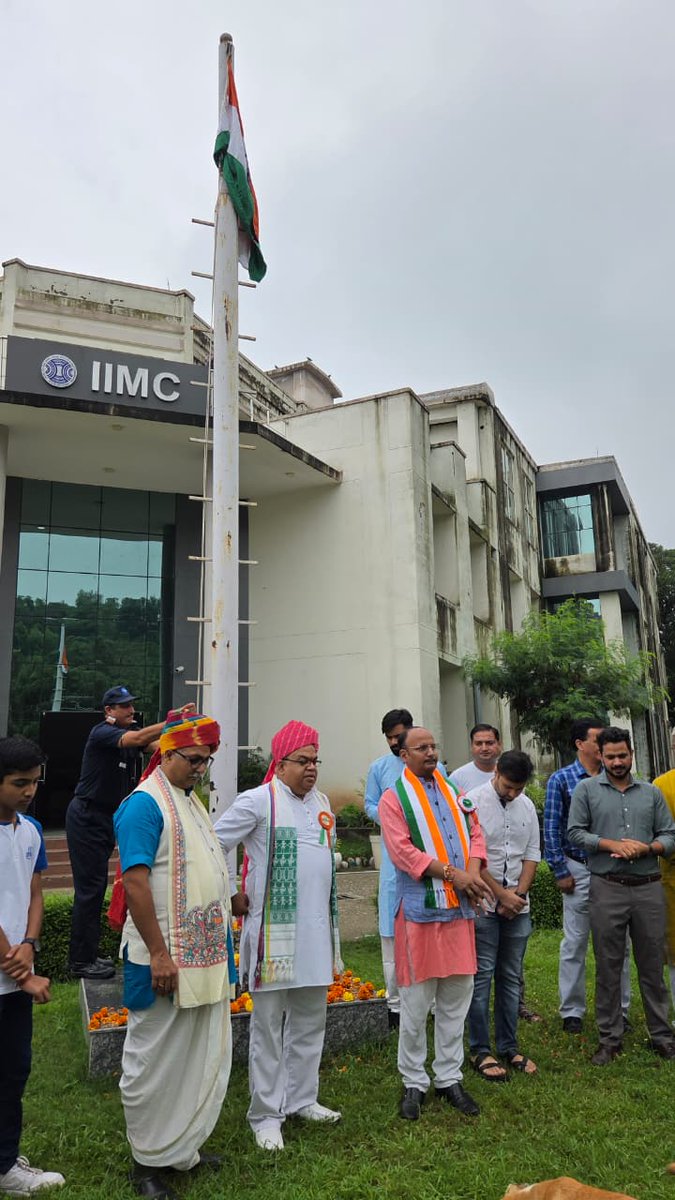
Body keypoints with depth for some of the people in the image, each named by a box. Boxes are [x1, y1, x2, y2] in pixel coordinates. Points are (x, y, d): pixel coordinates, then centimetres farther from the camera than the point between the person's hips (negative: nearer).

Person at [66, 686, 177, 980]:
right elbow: (137, 738, -33)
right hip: (87, 817, -9)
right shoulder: (102, 732, -15)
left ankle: (87, 955, 22)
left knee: (96, 885, 13)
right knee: (89, 887, -5)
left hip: (107, 818, 9)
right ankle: (81, 961, 4)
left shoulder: (126, 733, 10)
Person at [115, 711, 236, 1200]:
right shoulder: (145, 804, -16)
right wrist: (159, 954, -22)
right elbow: (136, 881, -21)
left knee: (203, 1058, 17)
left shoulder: (192, 801, 12)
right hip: (166, 958, -9)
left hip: (205, 957, 9)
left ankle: (184, 1148, 33)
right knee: (156, 1062, 6)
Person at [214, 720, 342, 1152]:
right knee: (269, 1027, 5)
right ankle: (266, 1114, 18)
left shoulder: (321, 801, 10)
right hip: (274, 930, -6)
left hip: (316, 930, 7)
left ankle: (302, 1100, 32)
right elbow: (213, 845, -11)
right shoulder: (258, 801, -12)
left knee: (310, 1023, 17)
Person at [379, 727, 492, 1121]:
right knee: (416, 1003, 3)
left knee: (456, 1000, 12)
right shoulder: (394, 798, -4)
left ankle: (449, 1078, 25)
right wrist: (451, 874, -18)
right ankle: (414, 1083, 18)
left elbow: (475, 833, 12)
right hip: (420, 910, -5)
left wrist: (473, 872, -7)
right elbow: (403, 851, -14)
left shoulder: (454, 791, 14)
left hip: (459, 909, 5)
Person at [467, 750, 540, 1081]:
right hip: (483, 906, -5)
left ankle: (509, 1047, 24)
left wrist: (518, 893, -5)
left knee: (511, 978, 13)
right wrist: (502, 894, -12)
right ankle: (480, 1051, 12)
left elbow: (532, 854, 9)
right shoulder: (473, 802, -11)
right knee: (481, 978, 1)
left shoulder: (527, 806, 7)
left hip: (517, 906, 5)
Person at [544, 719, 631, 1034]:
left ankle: (619, 1010, 24)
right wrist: (560, 872, -5)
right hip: (579, 869, -3)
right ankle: (572, 1011, 18)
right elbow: (551, 829, -3)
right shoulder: (561, 780, -3)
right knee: (575, 944, 5)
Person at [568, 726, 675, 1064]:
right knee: (608, 966, 5)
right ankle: (610, 1039, 15)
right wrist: (612, 845, -13)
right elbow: (575, 832, -2)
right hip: (607, 888, -2)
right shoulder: (586, 789, 4)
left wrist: (647, 848, -10)